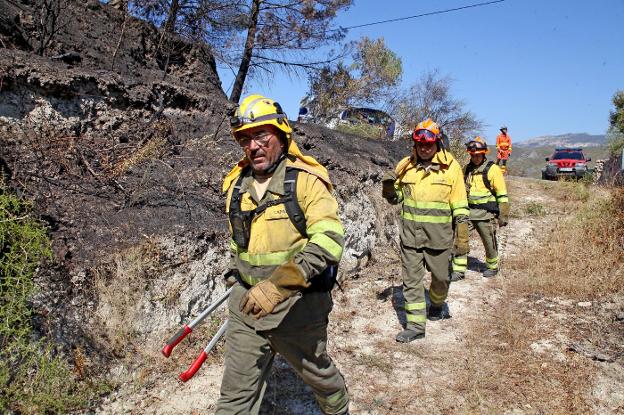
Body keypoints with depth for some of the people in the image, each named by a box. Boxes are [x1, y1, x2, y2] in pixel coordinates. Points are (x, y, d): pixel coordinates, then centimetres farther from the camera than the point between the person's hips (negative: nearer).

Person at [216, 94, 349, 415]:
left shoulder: (305, 179, -15)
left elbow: (329, 240, -27)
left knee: (318, 373, 21)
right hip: (247, 304, 4)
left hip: (297, 305, -4)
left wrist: (277, 286, -36)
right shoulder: (236, 183, 4)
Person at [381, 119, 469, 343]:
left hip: (439, 235, -1)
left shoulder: (450, 166, -3)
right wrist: (389, 186, -9)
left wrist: (462, 236, -4)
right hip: (410, 233, 2)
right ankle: (415, 324, 13)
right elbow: (395, 198, 13)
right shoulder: (405, 165, 3)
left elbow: (460, 205, -1)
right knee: (411, 279, 3)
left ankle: (437, 304, 44)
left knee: (441, 277, 13)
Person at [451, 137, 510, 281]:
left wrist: (504, 215, -9)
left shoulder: (493, 169, -7)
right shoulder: (467, 169, 10)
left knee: (489, 242, 10)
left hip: (485, 213, -4)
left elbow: (502, 195, -6)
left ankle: (492, 267, 32)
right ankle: (459, 270, 3)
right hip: (468, 210, 4)